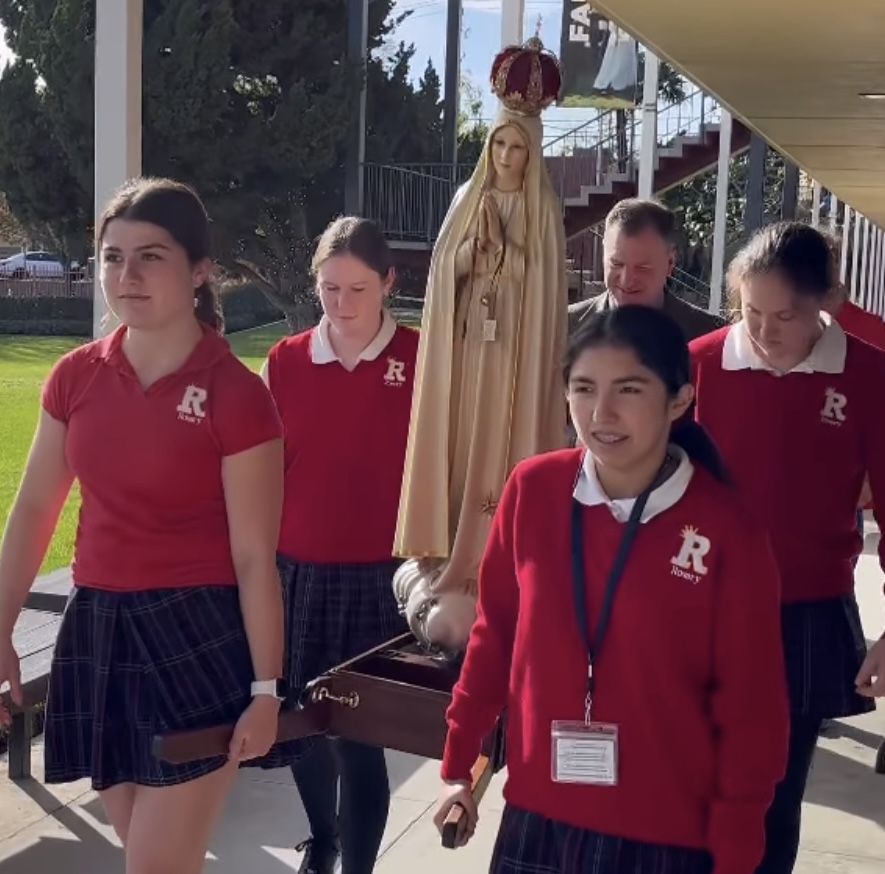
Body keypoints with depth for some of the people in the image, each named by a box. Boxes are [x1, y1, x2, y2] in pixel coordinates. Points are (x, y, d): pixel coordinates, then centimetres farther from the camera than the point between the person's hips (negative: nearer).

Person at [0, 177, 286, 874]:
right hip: (96, 630, 5)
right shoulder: (77, 376, 2)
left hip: (197, 638, -5)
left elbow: (255, 558, -11)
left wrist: (266, 687, -9)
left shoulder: (236, 394, -13)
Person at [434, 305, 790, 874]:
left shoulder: (727, 531, -13)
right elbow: (495, 633, 4)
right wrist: (459, 763, 9)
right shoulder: (532, 490, -7)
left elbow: (750, 710, -7)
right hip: (537, 820, 3)